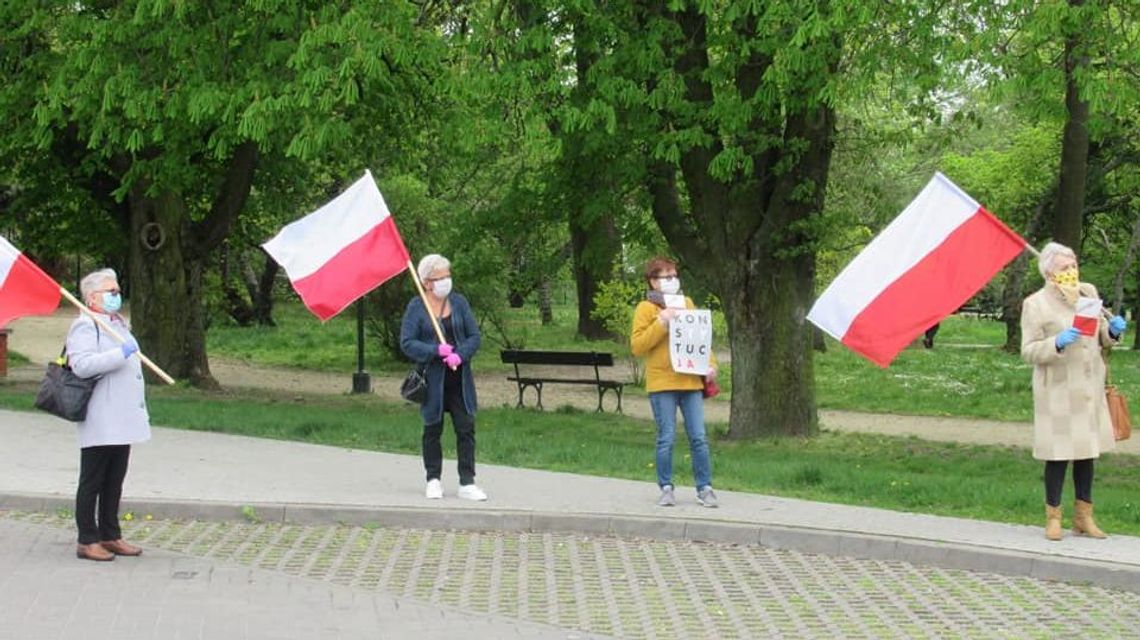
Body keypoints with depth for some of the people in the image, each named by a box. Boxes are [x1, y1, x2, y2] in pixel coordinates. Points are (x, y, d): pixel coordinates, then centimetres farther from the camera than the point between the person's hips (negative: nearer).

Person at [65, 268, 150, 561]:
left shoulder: (119, 324, 21)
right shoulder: (85, 326, -10)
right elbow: (82, 365, -25)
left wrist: (141, 410, 27)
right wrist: (121, 354, -26)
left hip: (122, 422, 9)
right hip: (99, 424, -9)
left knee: (114, 482, 13)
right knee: (92, 483, -2)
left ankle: (110, 536, 21)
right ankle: (87, 541, 2)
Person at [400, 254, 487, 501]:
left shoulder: (459, 302, 5)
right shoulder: (416, 307, -4)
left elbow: (475, 337, 3)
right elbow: (407, 343, -9)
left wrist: (460, 355, -15)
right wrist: (436, 351, -20)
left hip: (460, 377, 2)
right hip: (432, 379, -2)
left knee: (466, 428, -2)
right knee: (433, 430, 9)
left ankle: (467, 483, 2)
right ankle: (433, 480, 21)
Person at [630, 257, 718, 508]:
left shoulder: (687, 303, 16)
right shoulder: (646, 308, 1)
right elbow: (637, 346, -7)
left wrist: (710, 363, 8)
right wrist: (661, 323, -15)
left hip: (691, 382, 4)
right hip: (662, 384, -4)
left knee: (699, 437, 1)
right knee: (666, 439, 0)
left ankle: (704, 488, 8)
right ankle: (666, 489, 10)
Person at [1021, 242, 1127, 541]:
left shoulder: (1088, 292, 9)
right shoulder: (1035, 304, -8)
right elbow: (1028, 351, -10)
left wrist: (1111, 331, -2)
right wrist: (1057, 343, -26)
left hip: (1090, 388, 6)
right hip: (1058, 390, -6)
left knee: (1087, 451, 11)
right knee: (1059, 454, -3)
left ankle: (1083, 516, 21)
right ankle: (1053, 517, 9)